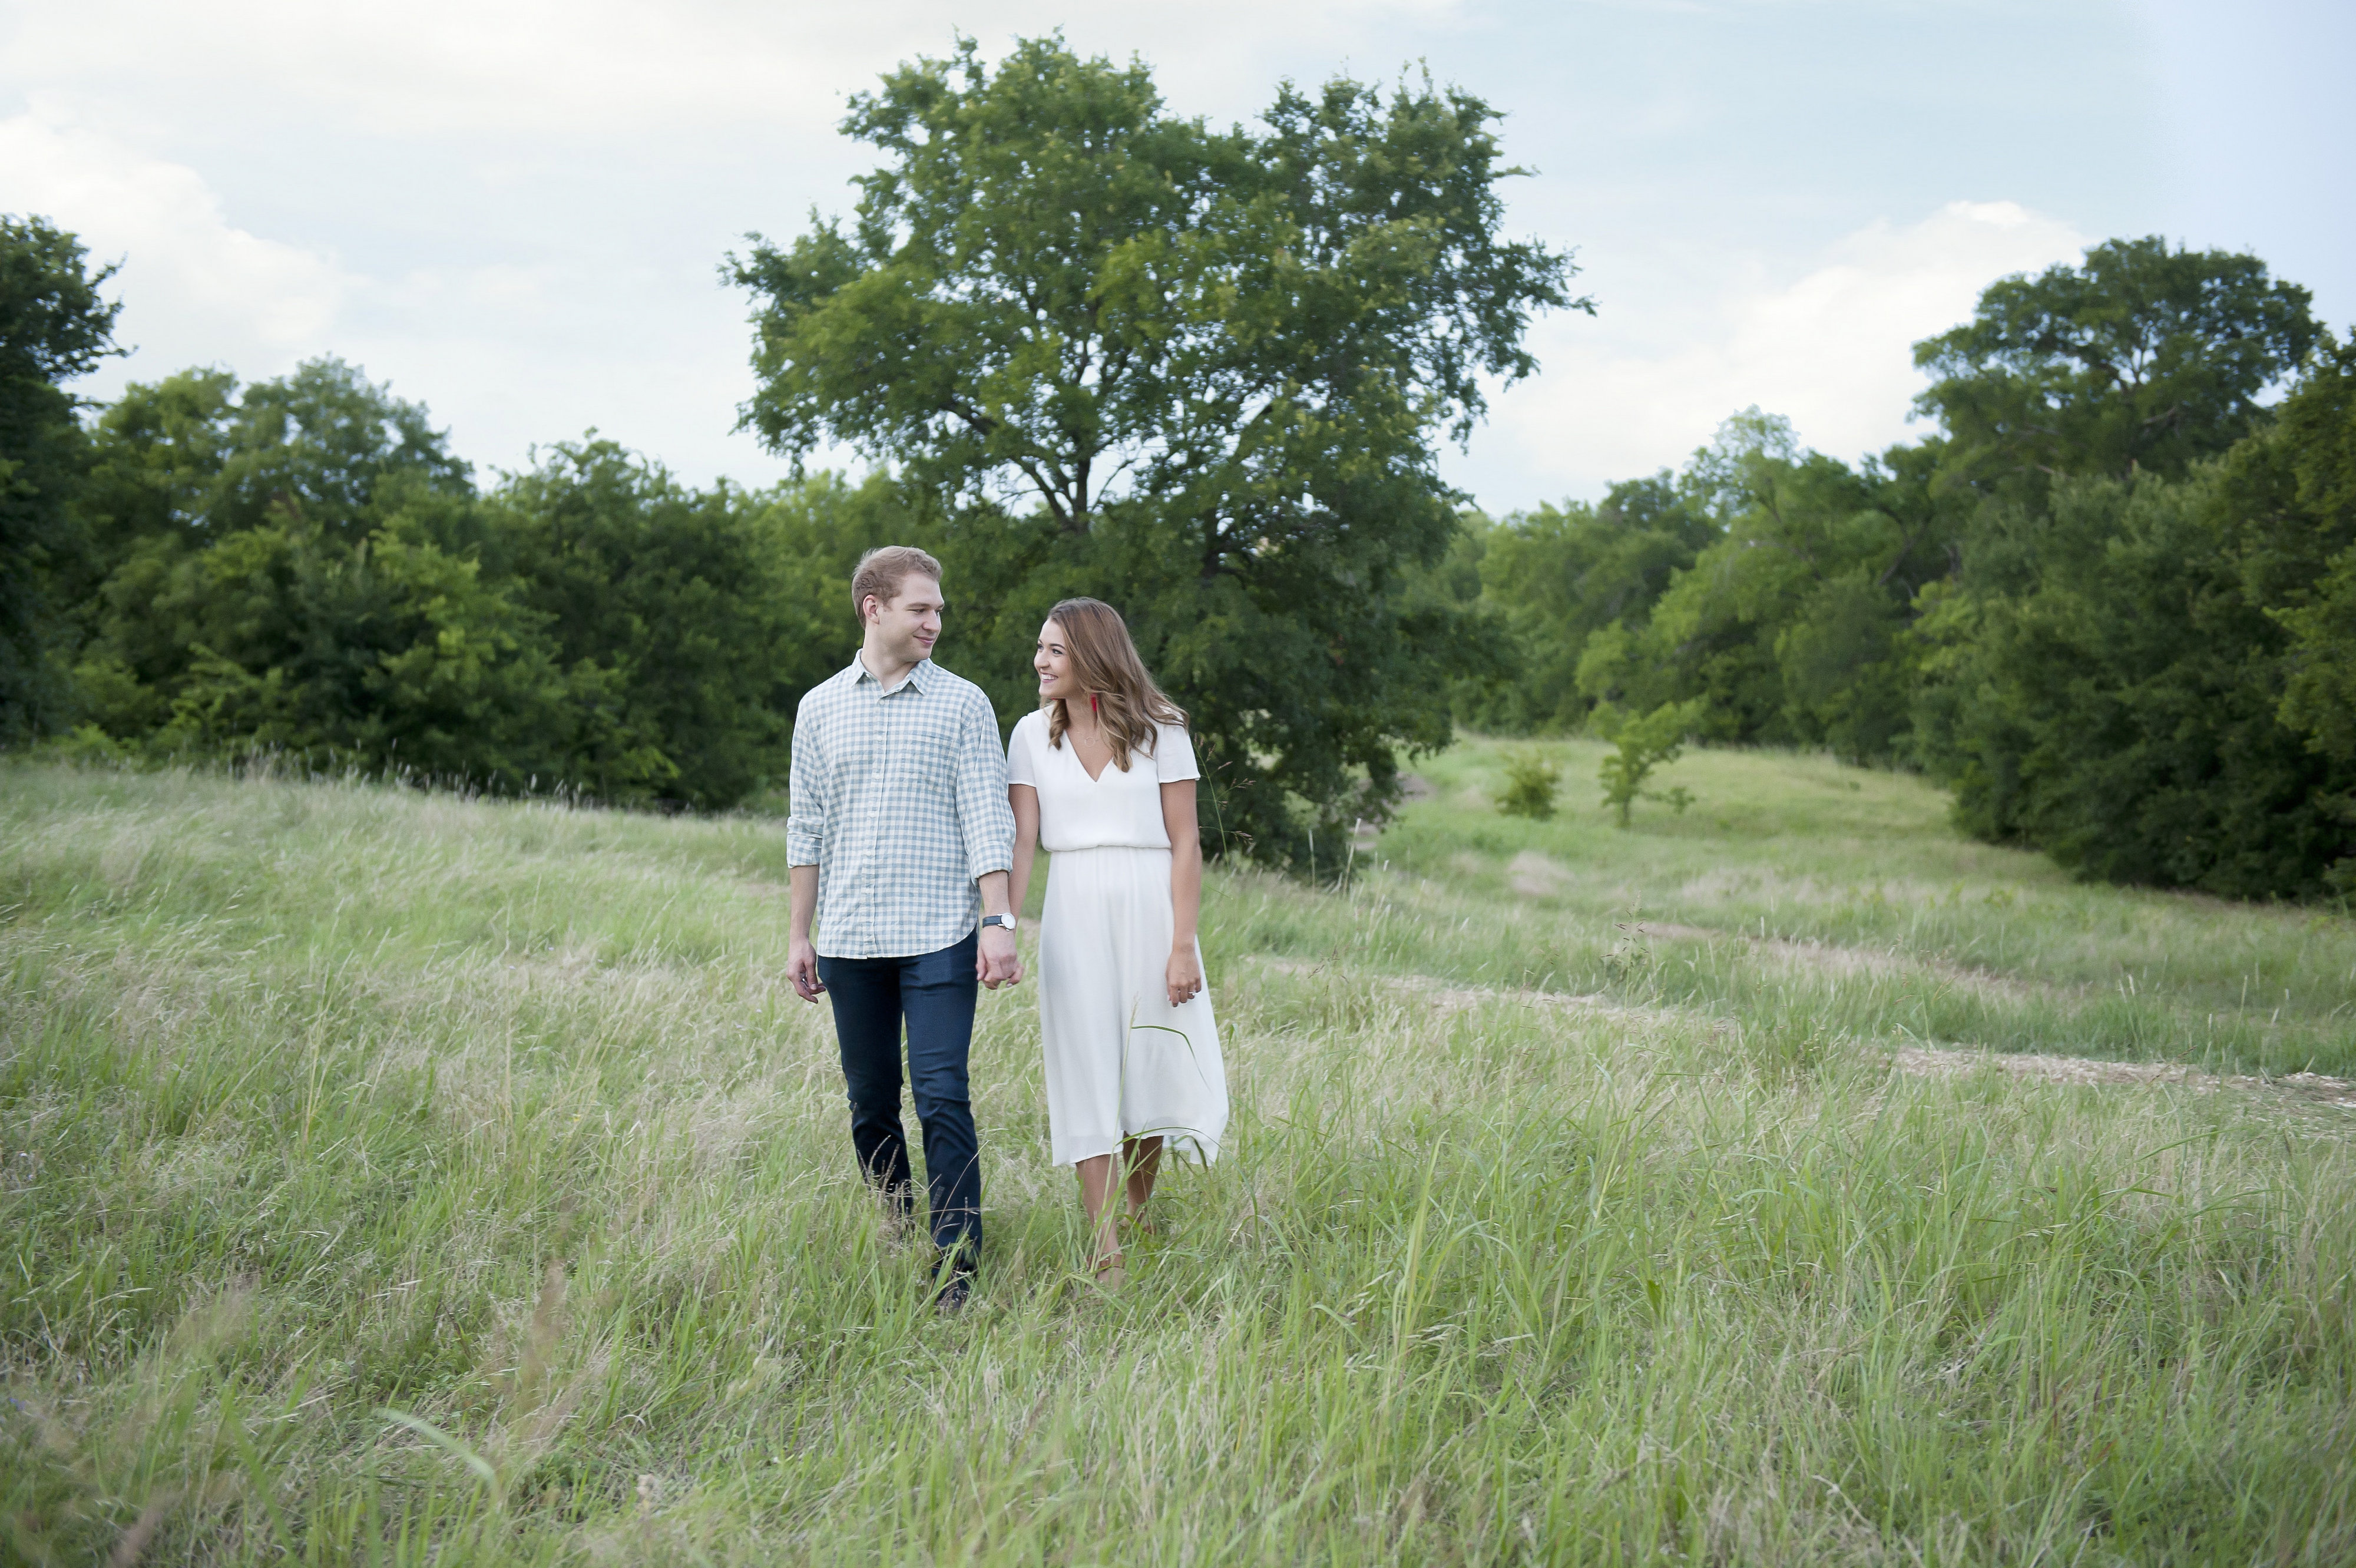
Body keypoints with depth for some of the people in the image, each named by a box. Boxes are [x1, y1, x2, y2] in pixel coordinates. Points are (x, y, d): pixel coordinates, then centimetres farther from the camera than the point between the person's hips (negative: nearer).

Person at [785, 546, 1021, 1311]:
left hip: (940, 934, -3)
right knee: (871, 1102, 9)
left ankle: (956, 1262, -3)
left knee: (942, 1096, -8)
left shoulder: (963, 704, 3)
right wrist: (801, 937, 9)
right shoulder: (820, 708, 9)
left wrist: (999, 920, -11)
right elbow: (807, 829, 11)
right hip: (850, 939, 3)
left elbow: (987, 821, -2)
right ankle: (891, 1232, 24)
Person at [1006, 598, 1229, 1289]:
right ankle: (1106, 1253, 2)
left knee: (1153, 1066, 5)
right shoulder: (1033, 735, 6)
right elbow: (1020, 841, -1)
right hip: (1075, 915, 1)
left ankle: (1138, 1214, 28)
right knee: (1087, 1075, -1)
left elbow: (1185, 843, -3)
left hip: (1149, 909, -1)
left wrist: (1182, 946, -10)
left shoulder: (1159, 730, 0)